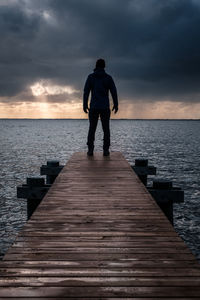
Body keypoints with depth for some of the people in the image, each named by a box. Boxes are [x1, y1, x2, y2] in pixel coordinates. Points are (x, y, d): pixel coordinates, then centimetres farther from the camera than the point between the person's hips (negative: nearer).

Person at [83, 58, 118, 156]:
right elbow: (114, 92, 0)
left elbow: (86, 92, -2)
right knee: (106, 129, 5)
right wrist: (116, 105, 8)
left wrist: (85, 105, 2)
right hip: (105, 107, 0)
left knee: (92, 129, 5)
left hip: (93, 107, 0)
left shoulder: (90, 77, 2)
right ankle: (106, 150, 0)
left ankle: (90, 150, 0)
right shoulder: (108, 77, 2)